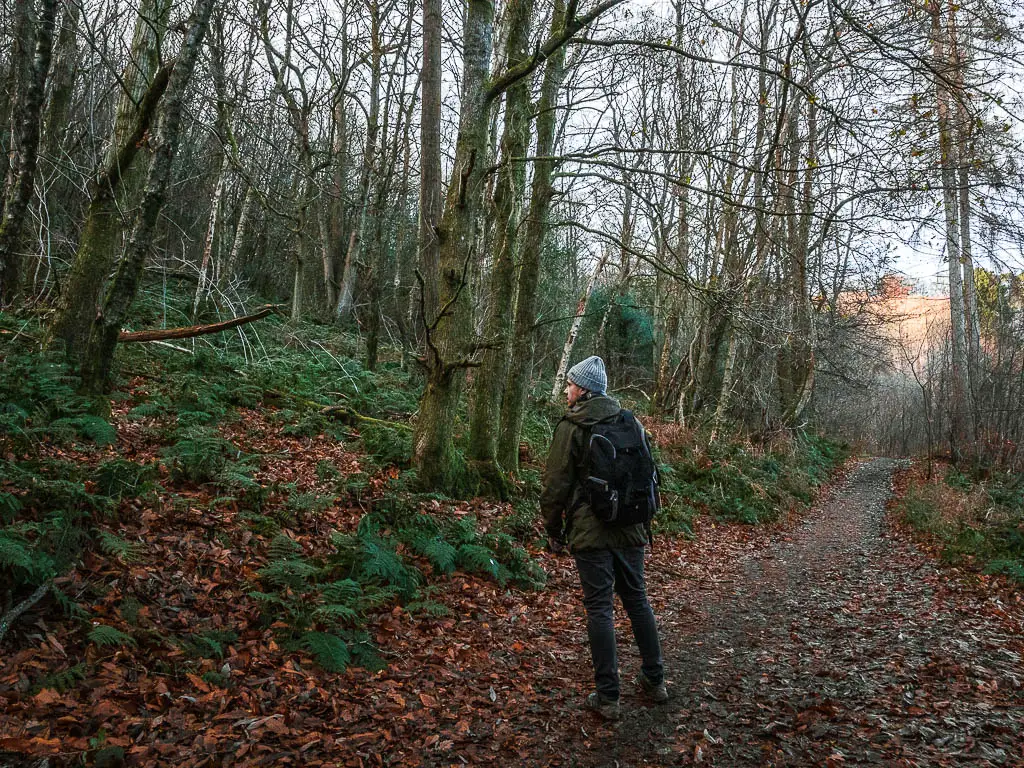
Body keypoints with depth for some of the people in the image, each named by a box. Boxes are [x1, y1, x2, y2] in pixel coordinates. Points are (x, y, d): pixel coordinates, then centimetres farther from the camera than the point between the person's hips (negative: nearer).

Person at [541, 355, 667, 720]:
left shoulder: (571, 427, -10)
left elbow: (556, 486, -10)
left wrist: (553, 531, 2)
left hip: (591, 533, -6)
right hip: (631, 530, 6)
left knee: (600, 608, 0)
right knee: (637, 599, 18)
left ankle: (608, 697, 6)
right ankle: (655, 680, 29)